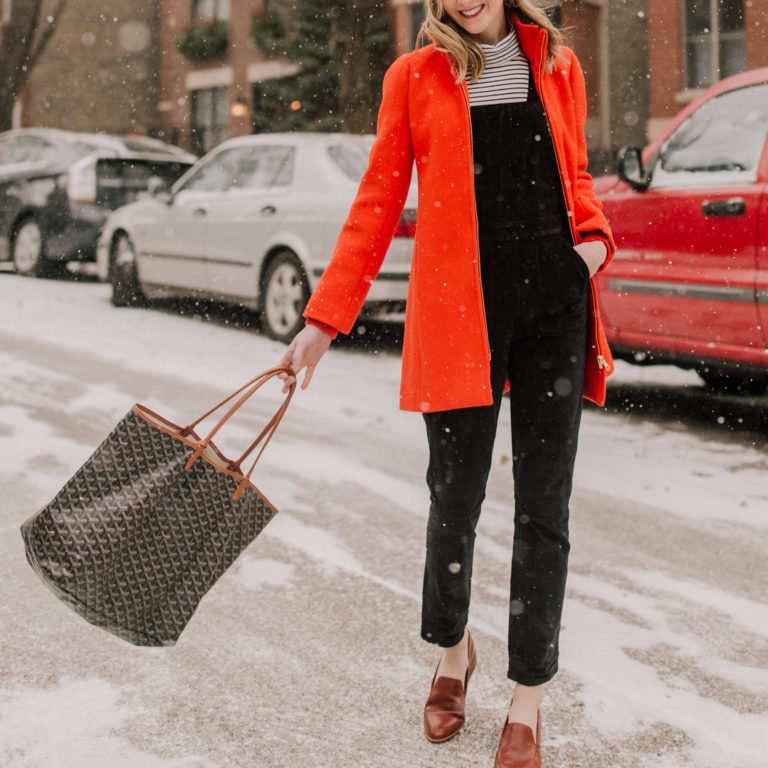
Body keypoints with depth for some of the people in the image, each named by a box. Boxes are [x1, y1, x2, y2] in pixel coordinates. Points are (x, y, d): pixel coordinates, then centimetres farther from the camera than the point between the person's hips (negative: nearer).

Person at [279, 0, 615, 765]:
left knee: (543, 506, 2)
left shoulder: (556, 64, 12)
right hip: (458, 302, -1)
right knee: (455, 498, 6)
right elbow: (377, 206, 4)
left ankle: (528, 701, 15)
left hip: (554, 300, 2)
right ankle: (453, 650, 34)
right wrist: (323, 320, 0)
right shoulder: (415, 76, 5)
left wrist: (594, 237, -2)